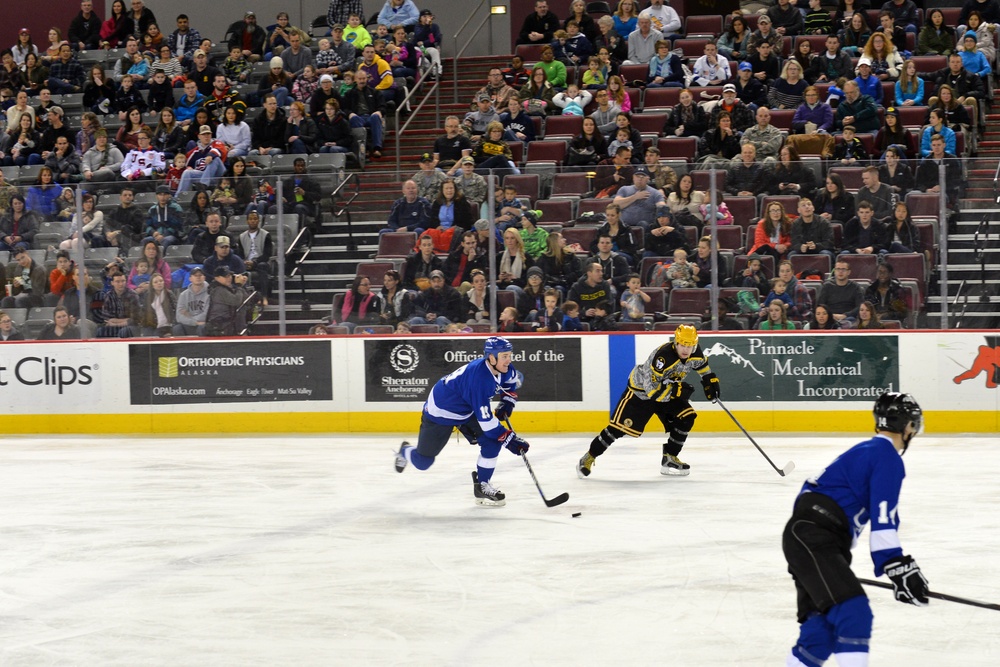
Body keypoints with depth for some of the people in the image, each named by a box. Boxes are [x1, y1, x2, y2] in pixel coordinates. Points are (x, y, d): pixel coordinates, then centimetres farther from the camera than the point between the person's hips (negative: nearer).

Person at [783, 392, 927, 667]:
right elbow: (883, 521, -16)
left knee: (823, 623, 13)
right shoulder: (888, 458, -7)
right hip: (812, 541, -10)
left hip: (803, 537, 10)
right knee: (853, 613, -21)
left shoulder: (864, 451, 23)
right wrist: (900, 569, -18)